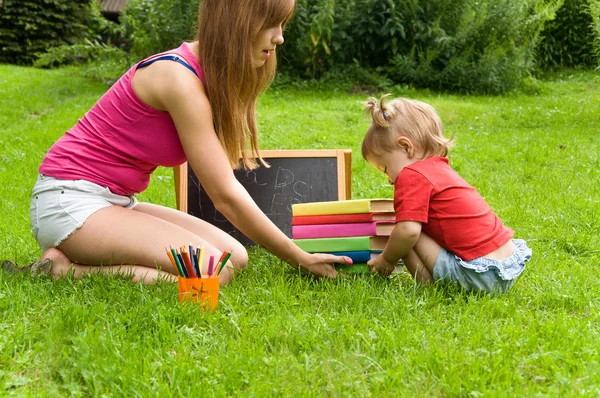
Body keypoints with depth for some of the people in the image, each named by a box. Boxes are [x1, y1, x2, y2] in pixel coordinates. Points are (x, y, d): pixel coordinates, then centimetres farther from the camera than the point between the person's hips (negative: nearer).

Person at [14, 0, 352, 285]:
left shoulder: (209, 75, 8)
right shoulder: (180, 78, -21)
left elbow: (225, 186, 6)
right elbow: (226, 196, -19)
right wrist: (301, 259, -11)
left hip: (117, 202, 10)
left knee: (235, 256, -3)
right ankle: (66, 270, -13)